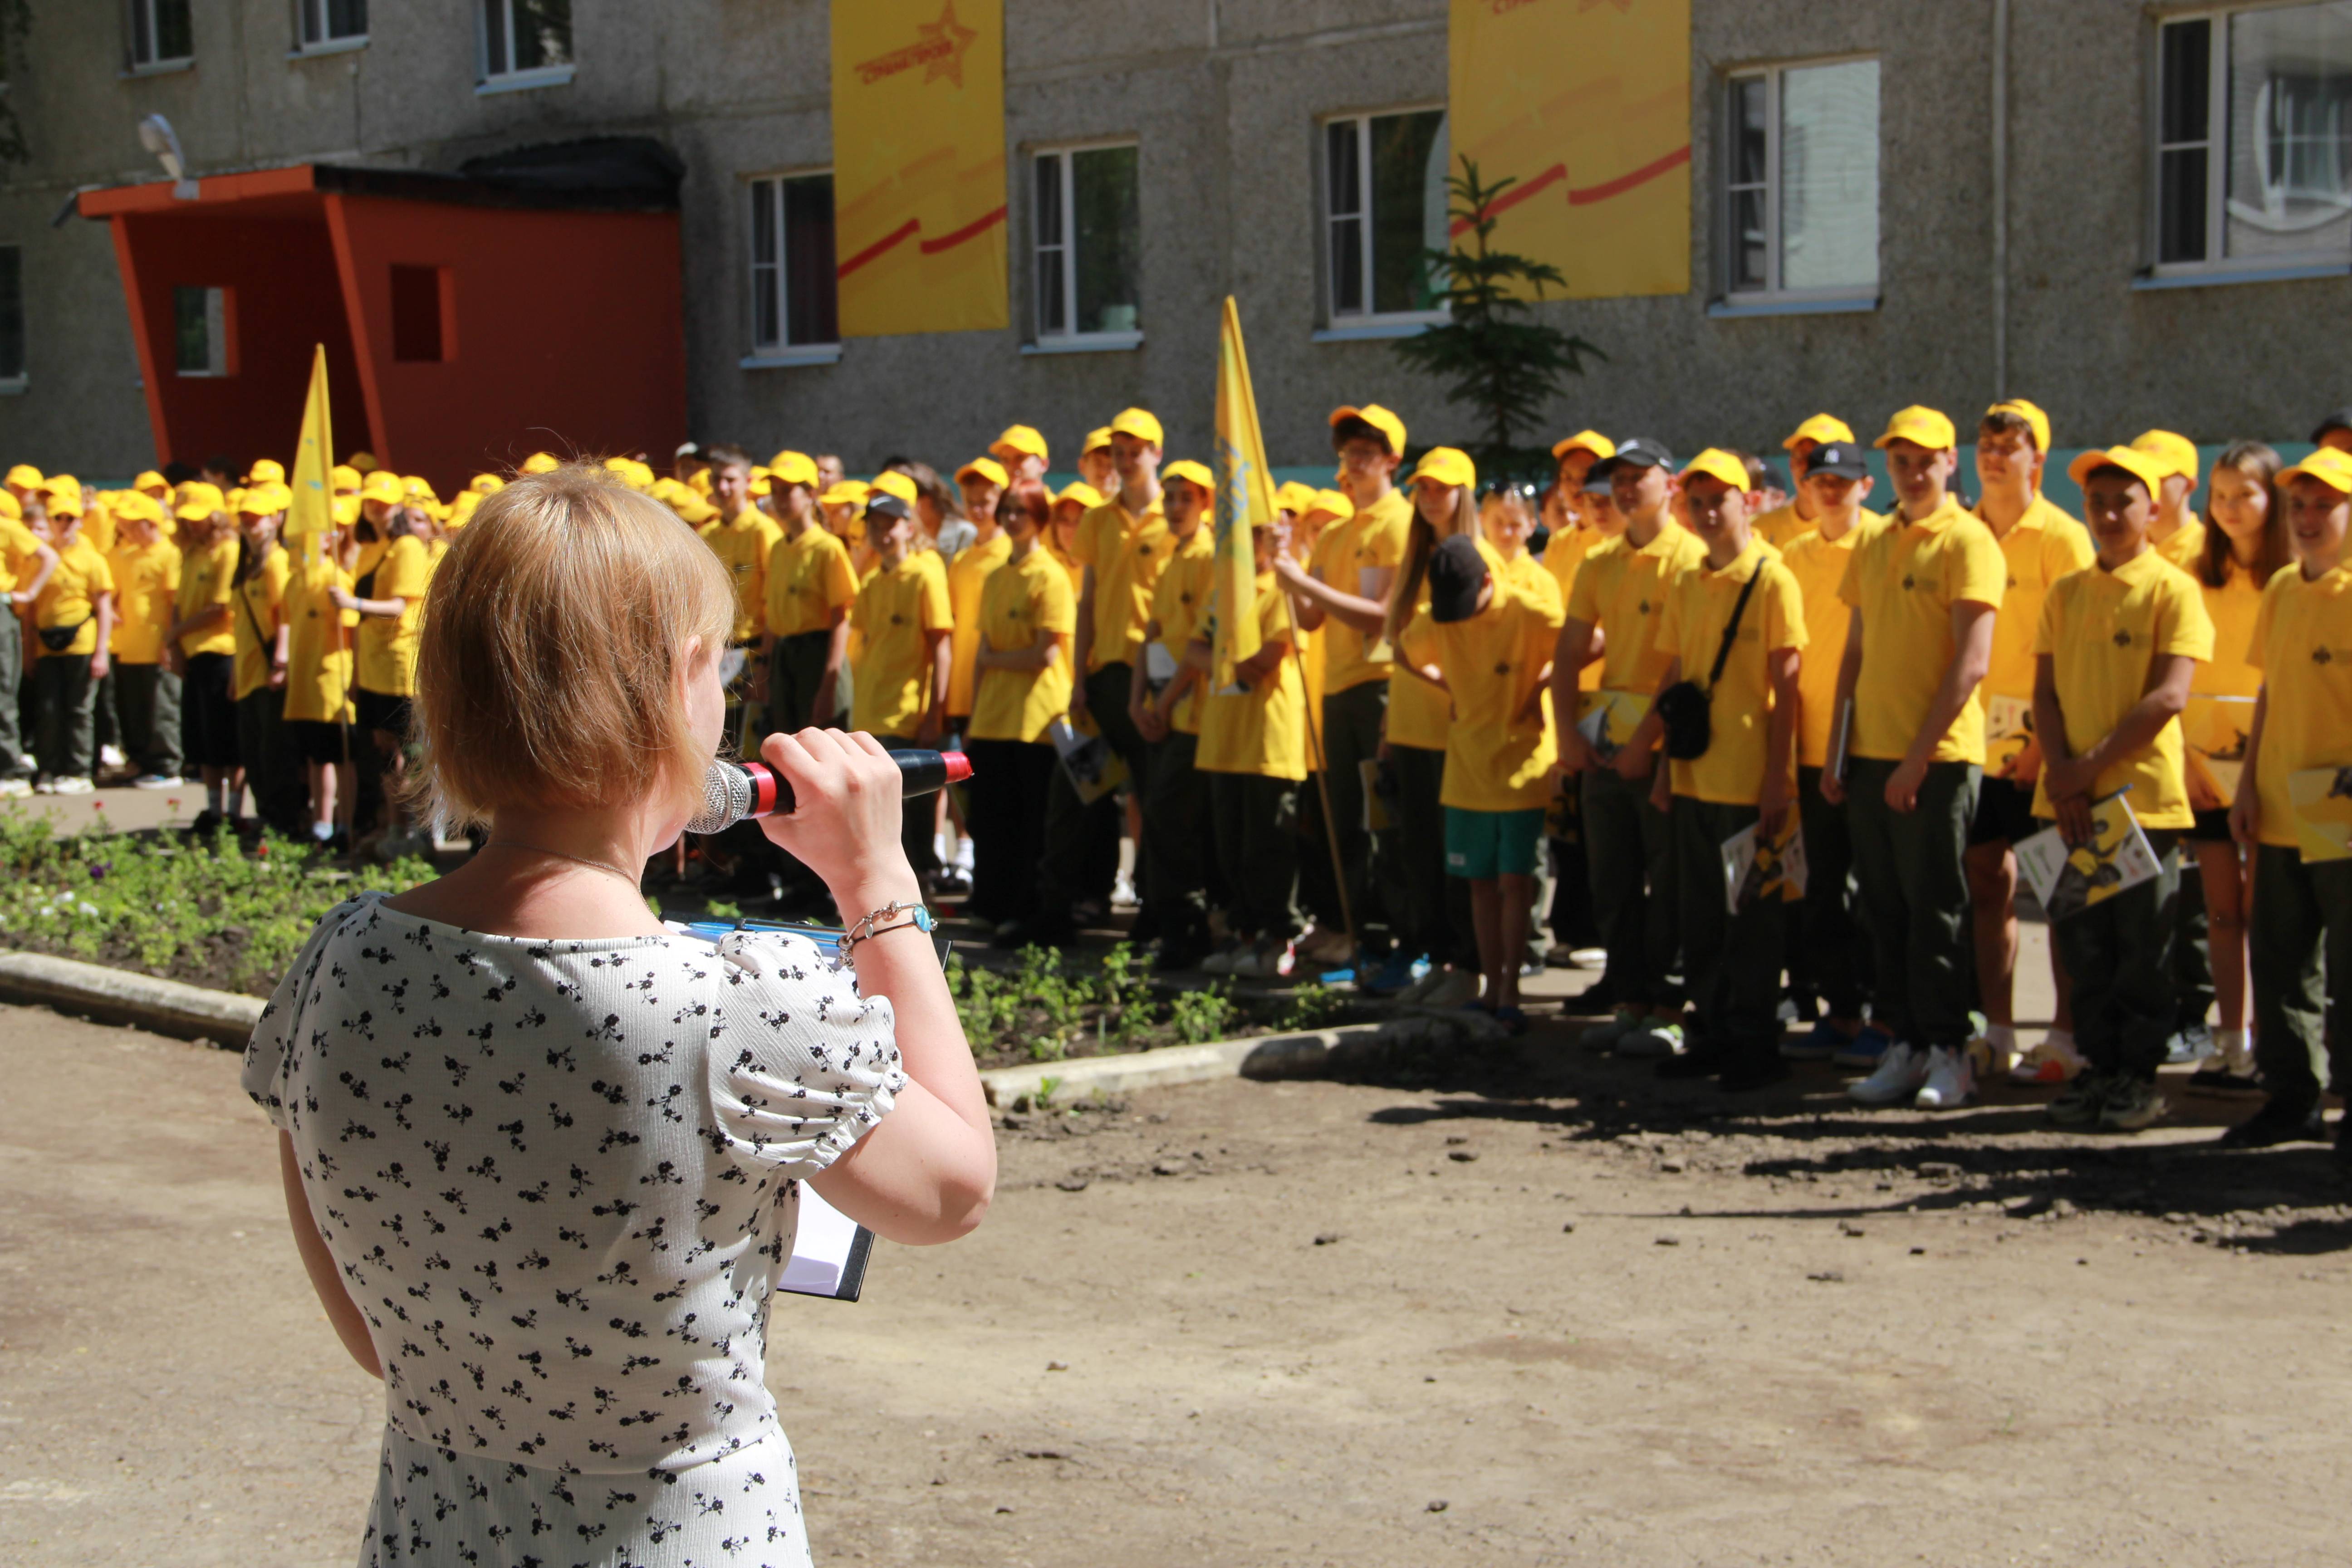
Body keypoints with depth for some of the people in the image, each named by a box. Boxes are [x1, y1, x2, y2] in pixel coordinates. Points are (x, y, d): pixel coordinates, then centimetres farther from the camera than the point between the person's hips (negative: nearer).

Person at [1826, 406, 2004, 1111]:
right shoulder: (1873, 543, 14)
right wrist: (1838, 751, 12)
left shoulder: (1968, 541, -7)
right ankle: (1905, 1044, 17)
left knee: (1937, 906, -2)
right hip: (1871, 754, 6)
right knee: (1886, 906, 9)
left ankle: (1948, 1053, 6)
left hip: (1938, 758, -6)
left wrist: (1919, 756, -16)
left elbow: (1972, 662, -13)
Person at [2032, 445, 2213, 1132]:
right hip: (2069, 802, 4)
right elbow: (2046, 691, 8)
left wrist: (2092, 766, -14)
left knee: (2142, 949, 1)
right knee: (2083, 945, 8)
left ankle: (2139, 1075, 10)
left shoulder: (2173, 589, -3)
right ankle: (2099, 1066, 18)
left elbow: (2169, 697, -12)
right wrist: (2061, 776, -6)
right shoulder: (2066, 593, 12)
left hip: (2144, 797, -4)